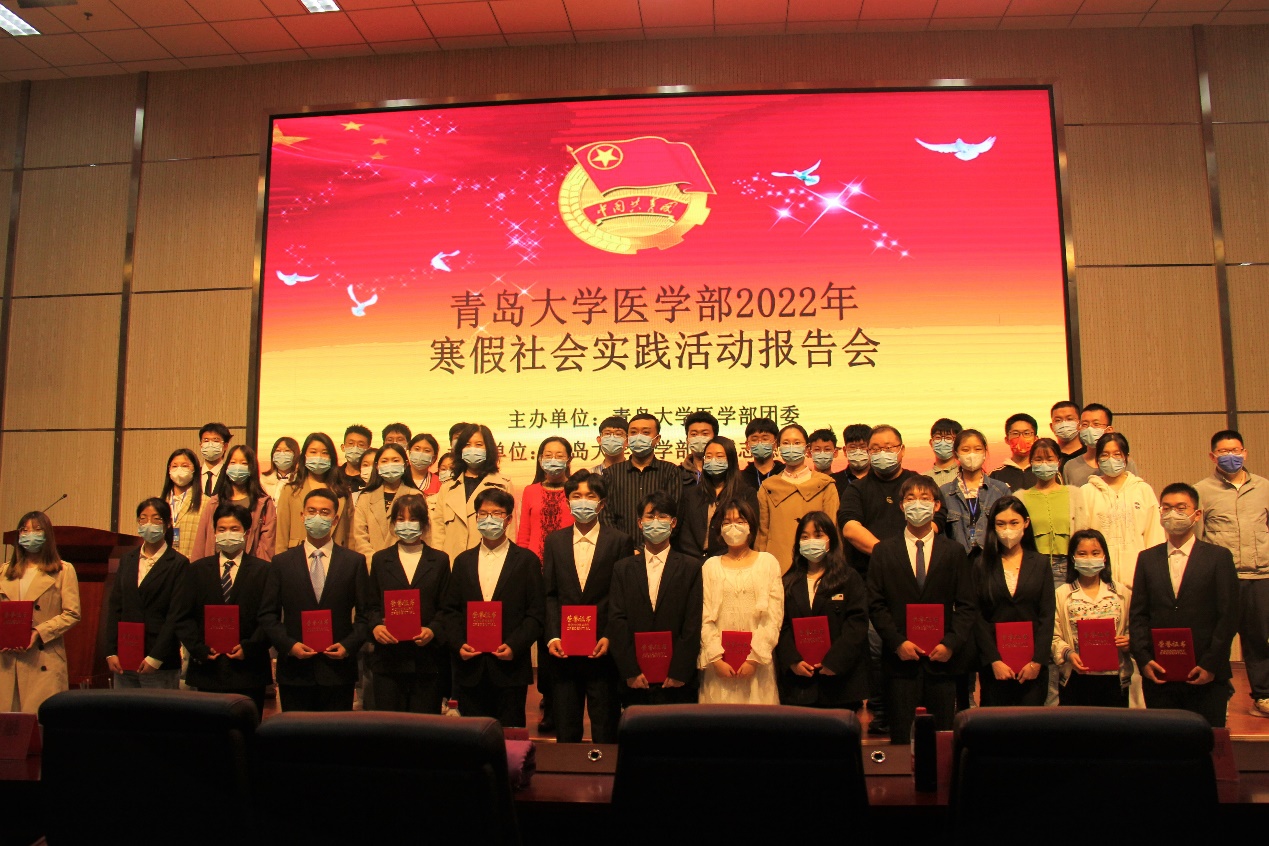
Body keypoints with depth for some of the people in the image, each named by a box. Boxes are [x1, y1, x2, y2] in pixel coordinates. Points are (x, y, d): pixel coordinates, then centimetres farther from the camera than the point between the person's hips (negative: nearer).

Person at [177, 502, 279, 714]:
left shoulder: (263, 570, 5)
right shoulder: (197, 569, 12)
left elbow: (269, 618, -3)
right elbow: (184, 617, 6)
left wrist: (249, 647, -16)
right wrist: (199, 649, -7)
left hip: (249, 670, -2)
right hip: (207, 670, 2)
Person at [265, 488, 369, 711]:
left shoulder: (355, 561, 5)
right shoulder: (281, 562, 7)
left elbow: (365, 614, 4)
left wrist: (349, 645, -10)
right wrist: (289, 645, -9)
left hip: (338, 670, 0)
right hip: (294, 670, 1)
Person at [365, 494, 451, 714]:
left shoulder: (439, 560, 8)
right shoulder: (380, 559, 12)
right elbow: (371, 605, 10)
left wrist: (433, 630, -13)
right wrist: (376, 626, -10)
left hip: (427, 661, -1)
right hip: (388, 660, 1)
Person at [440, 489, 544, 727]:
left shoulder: (526, 560, 2)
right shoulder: (464, 561, 12)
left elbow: (536, 613, -3)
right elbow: (451, 610, 10)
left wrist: (514, 646, -15)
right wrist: (458, 644, -6)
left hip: (510, 667, -3)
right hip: (470, 668, 3)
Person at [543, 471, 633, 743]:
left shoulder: (620, 541, 0)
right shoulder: (555, 541, 8)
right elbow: (549, 594, 6)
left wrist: (610, 637, -13)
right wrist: (552, 636, -5)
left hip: (603, 648, -2)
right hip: (563, 649, 2)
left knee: (605, 731, 6)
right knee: (565, 731, 11)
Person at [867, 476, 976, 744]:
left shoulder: (954, 551, 9)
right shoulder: (883, 551, 6)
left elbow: (967, 606, 5)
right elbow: (876, 605, 2)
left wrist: (951, 643, -9)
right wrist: (897, 642, -10)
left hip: (942, 659, 1)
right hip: (900, 661, -1)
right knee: (901, 737, 2)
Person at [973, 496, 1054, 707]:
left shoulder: (1040, 564, 7)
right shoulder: (982, 565, 4)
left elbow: (1047, 616, 2)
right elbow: (978, 618, -1)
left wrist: (1037, 661, -7)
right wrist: (994, 660, -9)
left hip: (1032, 662, 1)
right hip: (993, 664, 0)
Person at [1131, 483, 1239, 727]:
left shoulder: (1219, 557, 2)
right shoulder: (1147, 559, 10)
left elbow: (1228, 617, -2)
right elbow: (1137, 615, 7)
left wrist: (1211, 665, -9)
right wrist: (1144, 661, -4)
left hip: (1206, 676, -2)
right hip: (1157, 676, 2)